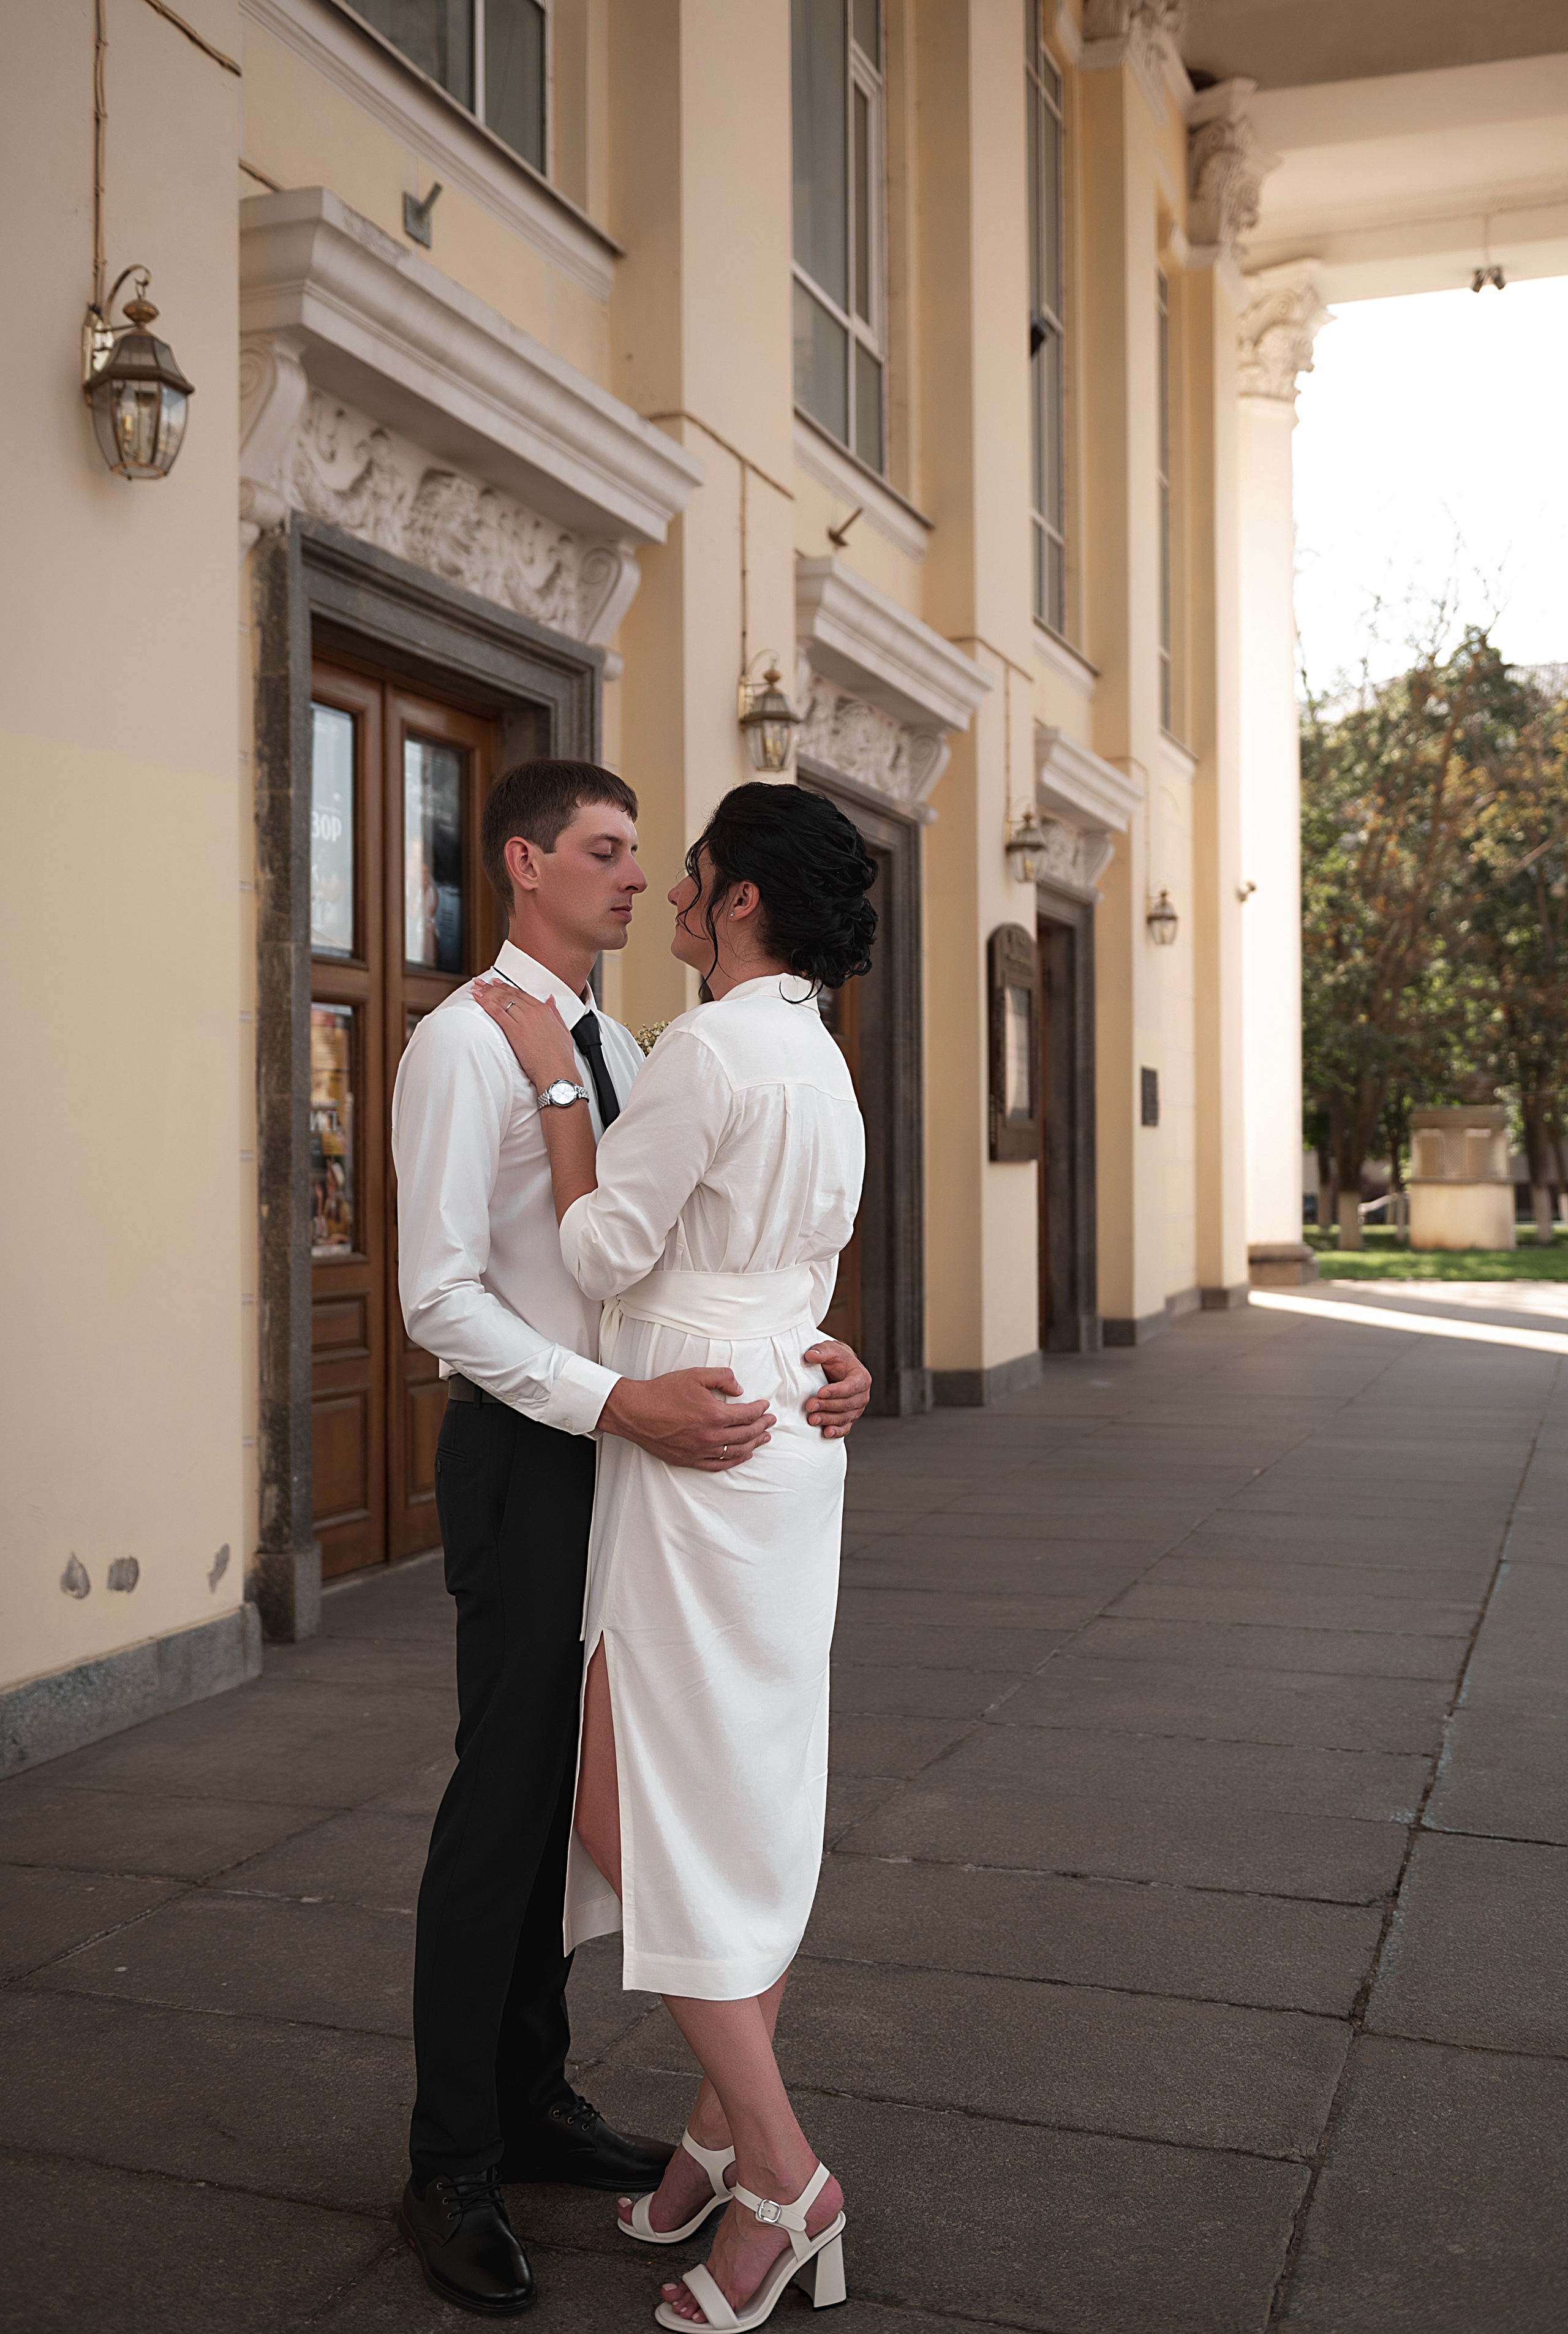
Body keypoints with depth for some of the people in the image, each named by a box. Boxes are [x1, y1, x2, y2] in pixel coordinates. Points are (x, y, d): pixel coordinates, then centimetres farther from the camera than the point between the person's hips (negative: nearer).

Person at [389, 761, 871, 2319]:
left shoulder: (619, 1053, 13)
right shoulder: (466, 1041, -12)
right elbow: (442, 1297, -19)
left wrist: (814, 1354, -6)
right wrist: (619, 1405, -30)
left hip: (626, 1452, 8)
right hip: (523, 1451, -8)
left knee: (577, 1790, 16)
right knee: (503, 1796, 0)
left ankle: (534, 2103, 32)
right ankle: (451, 2169, 17)